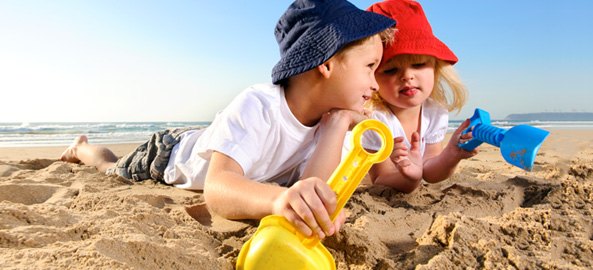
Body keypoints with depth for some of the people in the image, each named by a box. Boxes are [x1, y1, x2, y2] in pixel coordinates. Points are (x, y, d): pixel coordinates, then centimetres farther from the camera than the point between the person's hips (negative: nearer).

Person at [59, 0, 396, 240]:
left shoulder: (326, 121, -24)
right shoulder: (255, 107, -42)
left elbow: (314, 194, -38)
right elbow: (216, 188, -55)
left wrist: (339, 123, -41)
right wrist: (280, 198, -75)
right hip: (170, 154, -4)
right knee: (112, 168, 24)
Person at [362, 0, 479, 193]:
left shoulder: (436, 112, -11)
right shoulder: (372, 117, -29)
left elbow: (429, 172, -2)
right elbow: (380, 180, -21)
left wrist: (451, 155, -22)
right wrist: (410, 179, -41)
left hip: (405, 187, 5)